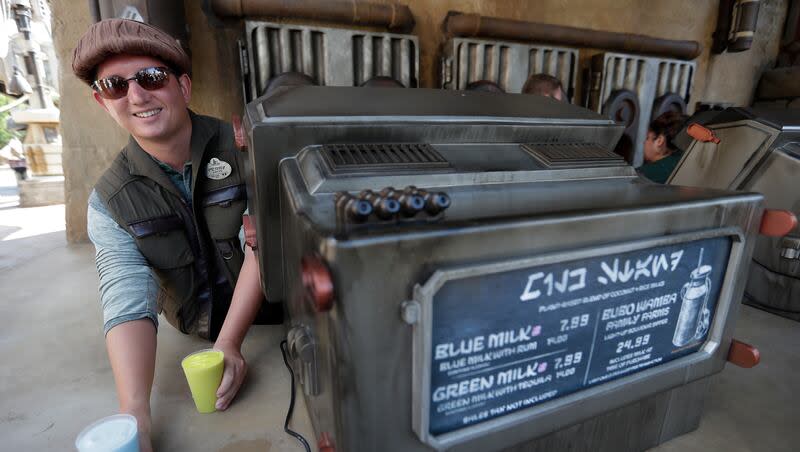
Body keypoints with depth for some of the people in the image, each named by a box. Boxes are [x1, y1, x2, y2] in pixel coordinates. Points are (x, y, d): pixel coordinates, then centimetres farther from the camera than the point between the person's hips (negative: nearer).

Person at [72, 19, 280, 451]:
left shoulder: (243, 147, -12)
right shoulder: (110, 200, -7)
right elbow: (127, 300, -18)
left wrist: (228, 346, -25)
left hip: (272, 314, -1)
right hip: (197, 330, 2)